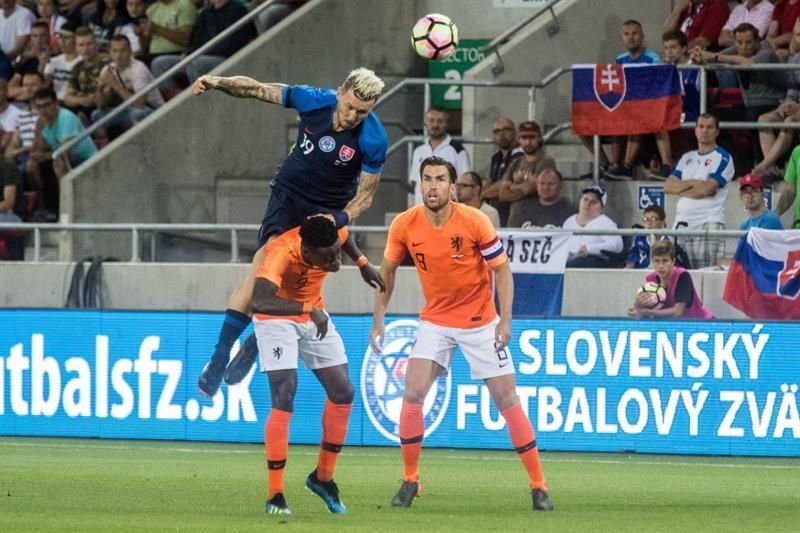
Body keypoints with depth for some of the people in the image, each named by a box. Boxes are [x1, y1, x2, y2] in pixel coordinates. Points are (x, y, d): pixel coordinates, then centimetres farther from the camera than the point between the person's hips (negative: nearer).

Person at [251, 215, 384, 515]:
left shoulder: (332, 233, -21)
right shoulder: (282, 254, -39)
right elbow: (259, 301, -56)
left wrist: (362, 263, 6)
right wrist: (308, 309, -61)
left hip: (314, 315, 7)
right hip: (277, 318, -7)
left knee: (342, 392, 4)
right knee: (283, 400, -19)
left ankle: (323, 478, 22)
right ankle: (275, 496, -13)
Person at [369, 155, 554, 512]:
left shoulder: (474, 222, -18)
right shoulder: (405, 225, -10)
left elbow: (501, 269, -9)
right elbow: (387, 271, 5)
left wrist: (505, 320, -16)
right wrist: (378, 320, 1)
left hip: (480, 322, -2)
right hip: (435, 320, 2)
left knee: (507, 400, -3)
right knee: (413, 394, -13)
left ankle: (538, 486, 6)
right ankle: (410, 481, 2)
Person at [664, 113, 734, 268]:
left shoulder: (723, 158, 1)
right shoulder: (687, 158, 21)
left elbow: (706, 189, -10)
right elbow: (668, 186, 11)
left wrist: (681, 189, 4)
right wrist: (692, 183, -4)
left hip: (709, 222, -6)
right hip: (683, 223, 6)